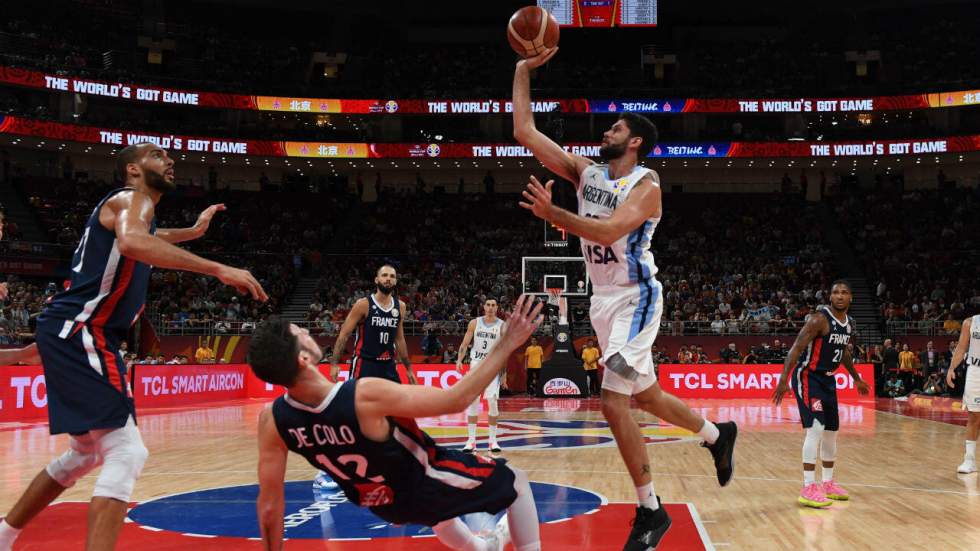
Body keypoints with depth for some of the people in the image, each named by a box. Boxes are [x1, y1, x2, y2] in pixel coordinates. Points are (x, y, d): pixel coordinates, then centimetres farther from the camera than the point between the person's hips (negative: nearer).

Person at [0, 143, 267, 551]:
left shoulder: (133, 209, 22)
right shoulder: (132, 198, -8)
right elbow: (132, 243, -35)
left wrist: (193, 231, 40)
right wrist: (219, 269, -39)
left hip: (74, 333, 10)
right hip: (78, 332, -10)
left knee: (87, 453, 23)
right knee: (127, 453, -18)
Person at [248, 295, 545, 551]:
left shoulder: (272, 419, -25)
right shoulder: (365, 396, -40)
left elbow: (269, 505, -15)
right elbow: (457, 400, -30)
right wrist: (508, 344, -24)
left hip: (383, 503, 6)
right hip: (425, 483, -6)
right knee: (517, 482, 17)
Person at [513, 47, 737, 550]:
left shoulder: (645, 185, -13)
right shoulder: (585, 172, 5)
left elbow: (608, 231, -30)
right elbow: (525, 132, 1)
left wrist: (552, 214, -38)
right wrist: (523, 71, 0)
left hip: (635, 299, -8)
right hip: (603, 300, 8)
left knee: (613, 403, -16)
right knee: (645, 396, 19)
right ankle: (718, 435, 43)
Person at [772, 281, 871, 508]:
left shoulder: (849, 323, 6)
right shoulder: (819, 319, -20)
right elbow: (797, 348, -24)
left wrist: (856, 378, 31)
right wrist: (783, 379, -32)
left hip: (827, 379, 9)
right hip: (808, 377, -9)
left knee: (831, 432, 14)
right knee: (816, 429, -18)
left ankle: (828, 483, 28)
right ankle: (808, 488, -15)